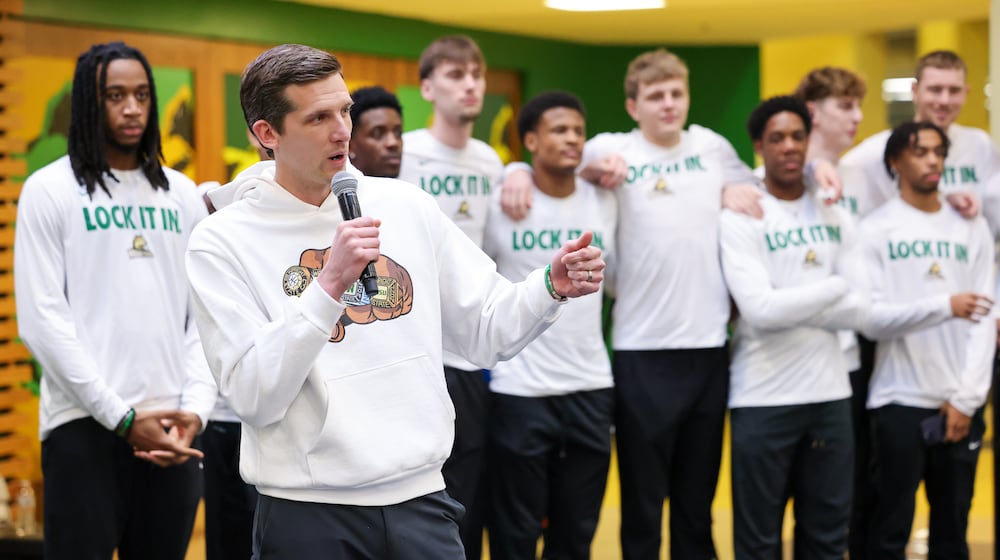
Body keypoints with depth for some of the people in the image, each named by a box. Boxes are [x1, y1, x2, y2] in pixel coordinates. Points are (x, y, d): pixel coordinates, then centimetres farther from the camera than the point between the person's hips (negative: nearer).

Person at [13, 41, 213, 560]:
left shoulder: (183, 195, 13)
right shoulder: (49, 191, 0)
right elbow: (41, 319, -8)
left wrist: (196, 405, -5)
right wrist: (121, 415, -13)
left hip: (171, 429, 4)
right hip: (85, 426, -4)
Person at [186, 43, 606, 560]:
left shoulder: (406, 205, 5)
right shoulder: (221, 242, -6)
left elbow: (487, 332, 9)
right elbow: (252, 398, -15)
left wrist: (552, 287, -10)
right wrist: (329, 284, -22)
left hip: (419, 500, 3)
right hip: (307, 515, -3)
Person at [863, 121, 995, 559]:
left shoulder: (972, 229, 10)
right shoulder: (875, 230, 1)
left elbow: (983, 319, 4)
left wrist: (967, 398, -4)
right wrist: (944, 306, -17)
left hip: (961, 403, 3)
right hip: (900, 400, -3)